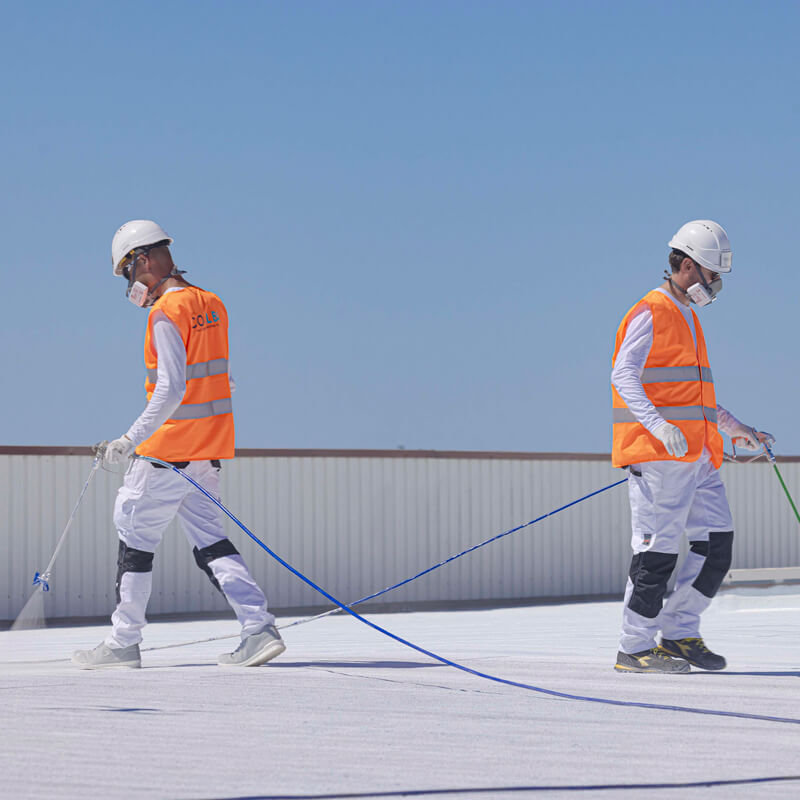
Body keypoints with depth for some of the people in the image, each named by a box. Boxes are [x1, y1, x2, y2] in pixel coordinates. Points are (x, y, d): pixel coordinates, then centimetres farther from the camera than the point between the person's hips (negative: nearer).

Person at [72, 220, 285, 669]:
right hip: (212, 447, 8)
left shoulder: (166, 313, -15)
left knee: (136, 538, 4)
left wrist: (132, 440, -24)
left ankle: (124, 644, 11)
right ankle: (260, 628, -4)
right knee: (209, 538, 10)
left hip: (169, 447, -8)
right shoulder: (212, 306, 11)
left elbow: (171, 391, -23)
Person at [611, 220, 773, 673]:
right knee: (658, 550, -8)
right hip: (658, 455, -9)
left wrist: (735, 428, 28)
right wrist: (660, 426, -30)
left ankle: (680, 633, 13)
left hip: (697, 454, 9)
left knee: (718, 542, 4)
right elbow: (624, 376, -18)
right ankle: (636, 649, -1)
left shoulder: (688, 318, 22)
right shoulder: (651, 314, -7)